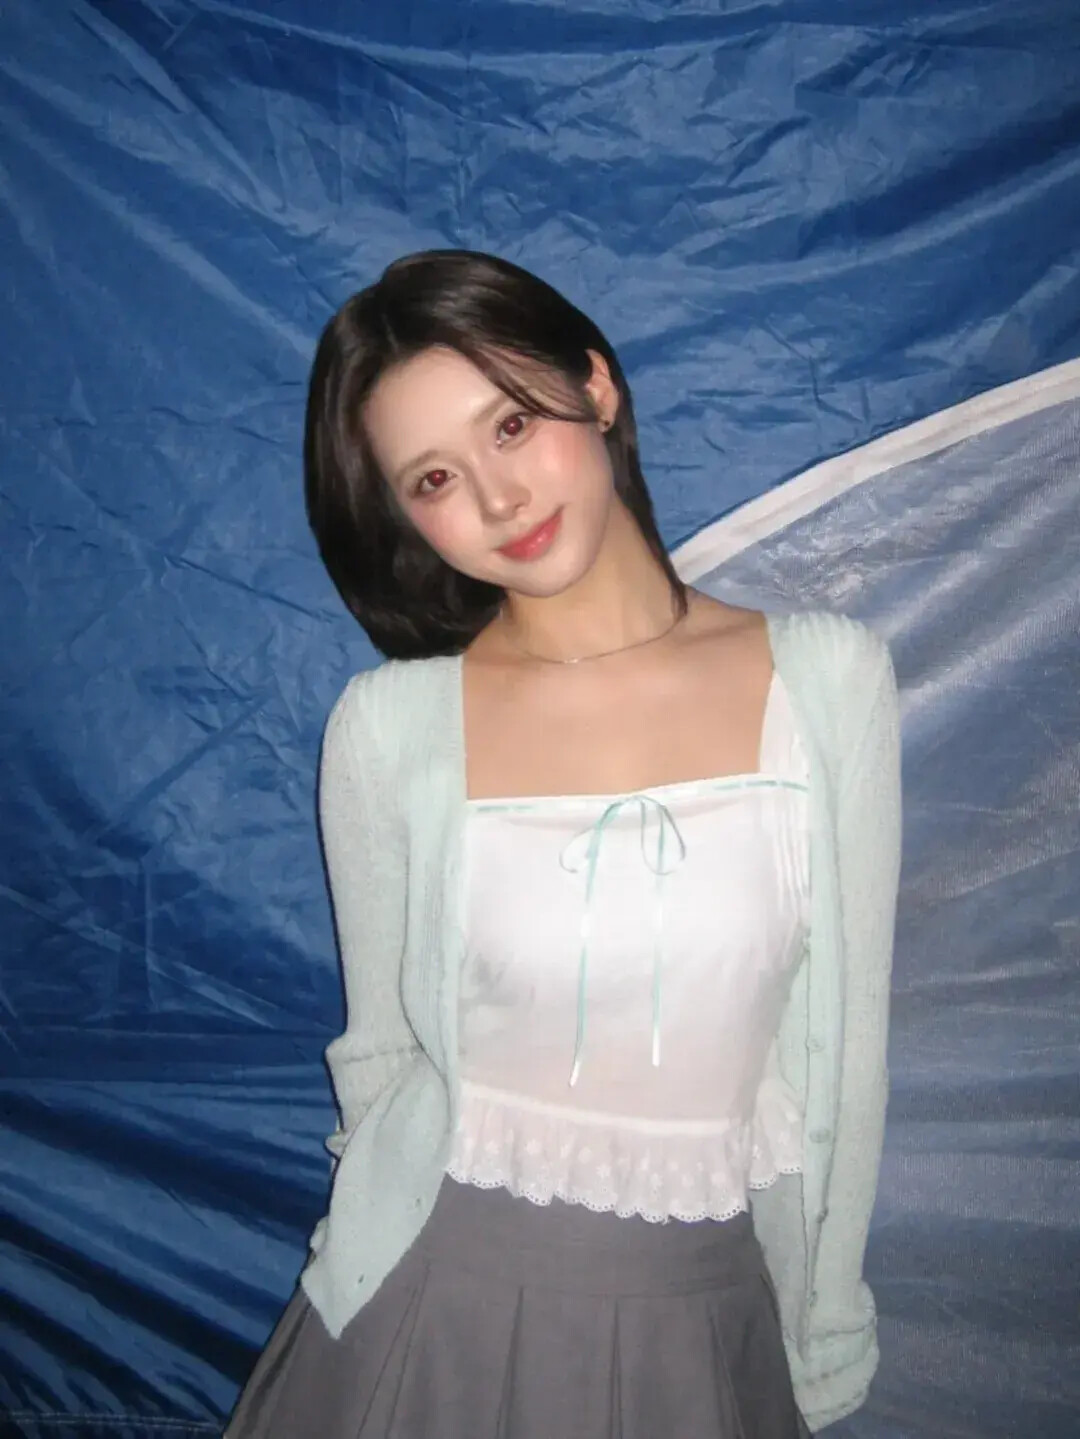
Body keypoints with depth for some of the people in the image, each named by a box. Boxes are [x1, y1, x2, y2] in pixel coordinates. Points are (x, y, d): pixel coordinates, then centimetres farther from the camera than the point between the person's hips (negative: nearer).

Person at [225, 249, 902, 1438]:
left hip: (711, 1316, 1)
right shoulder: (386, 729, -11)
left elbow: (846, 1036, -3)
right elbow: (383, 1048, 1)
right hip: (444, 1302, 0)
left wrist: (830, 1333, 4)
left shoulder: (829, 679, -9)